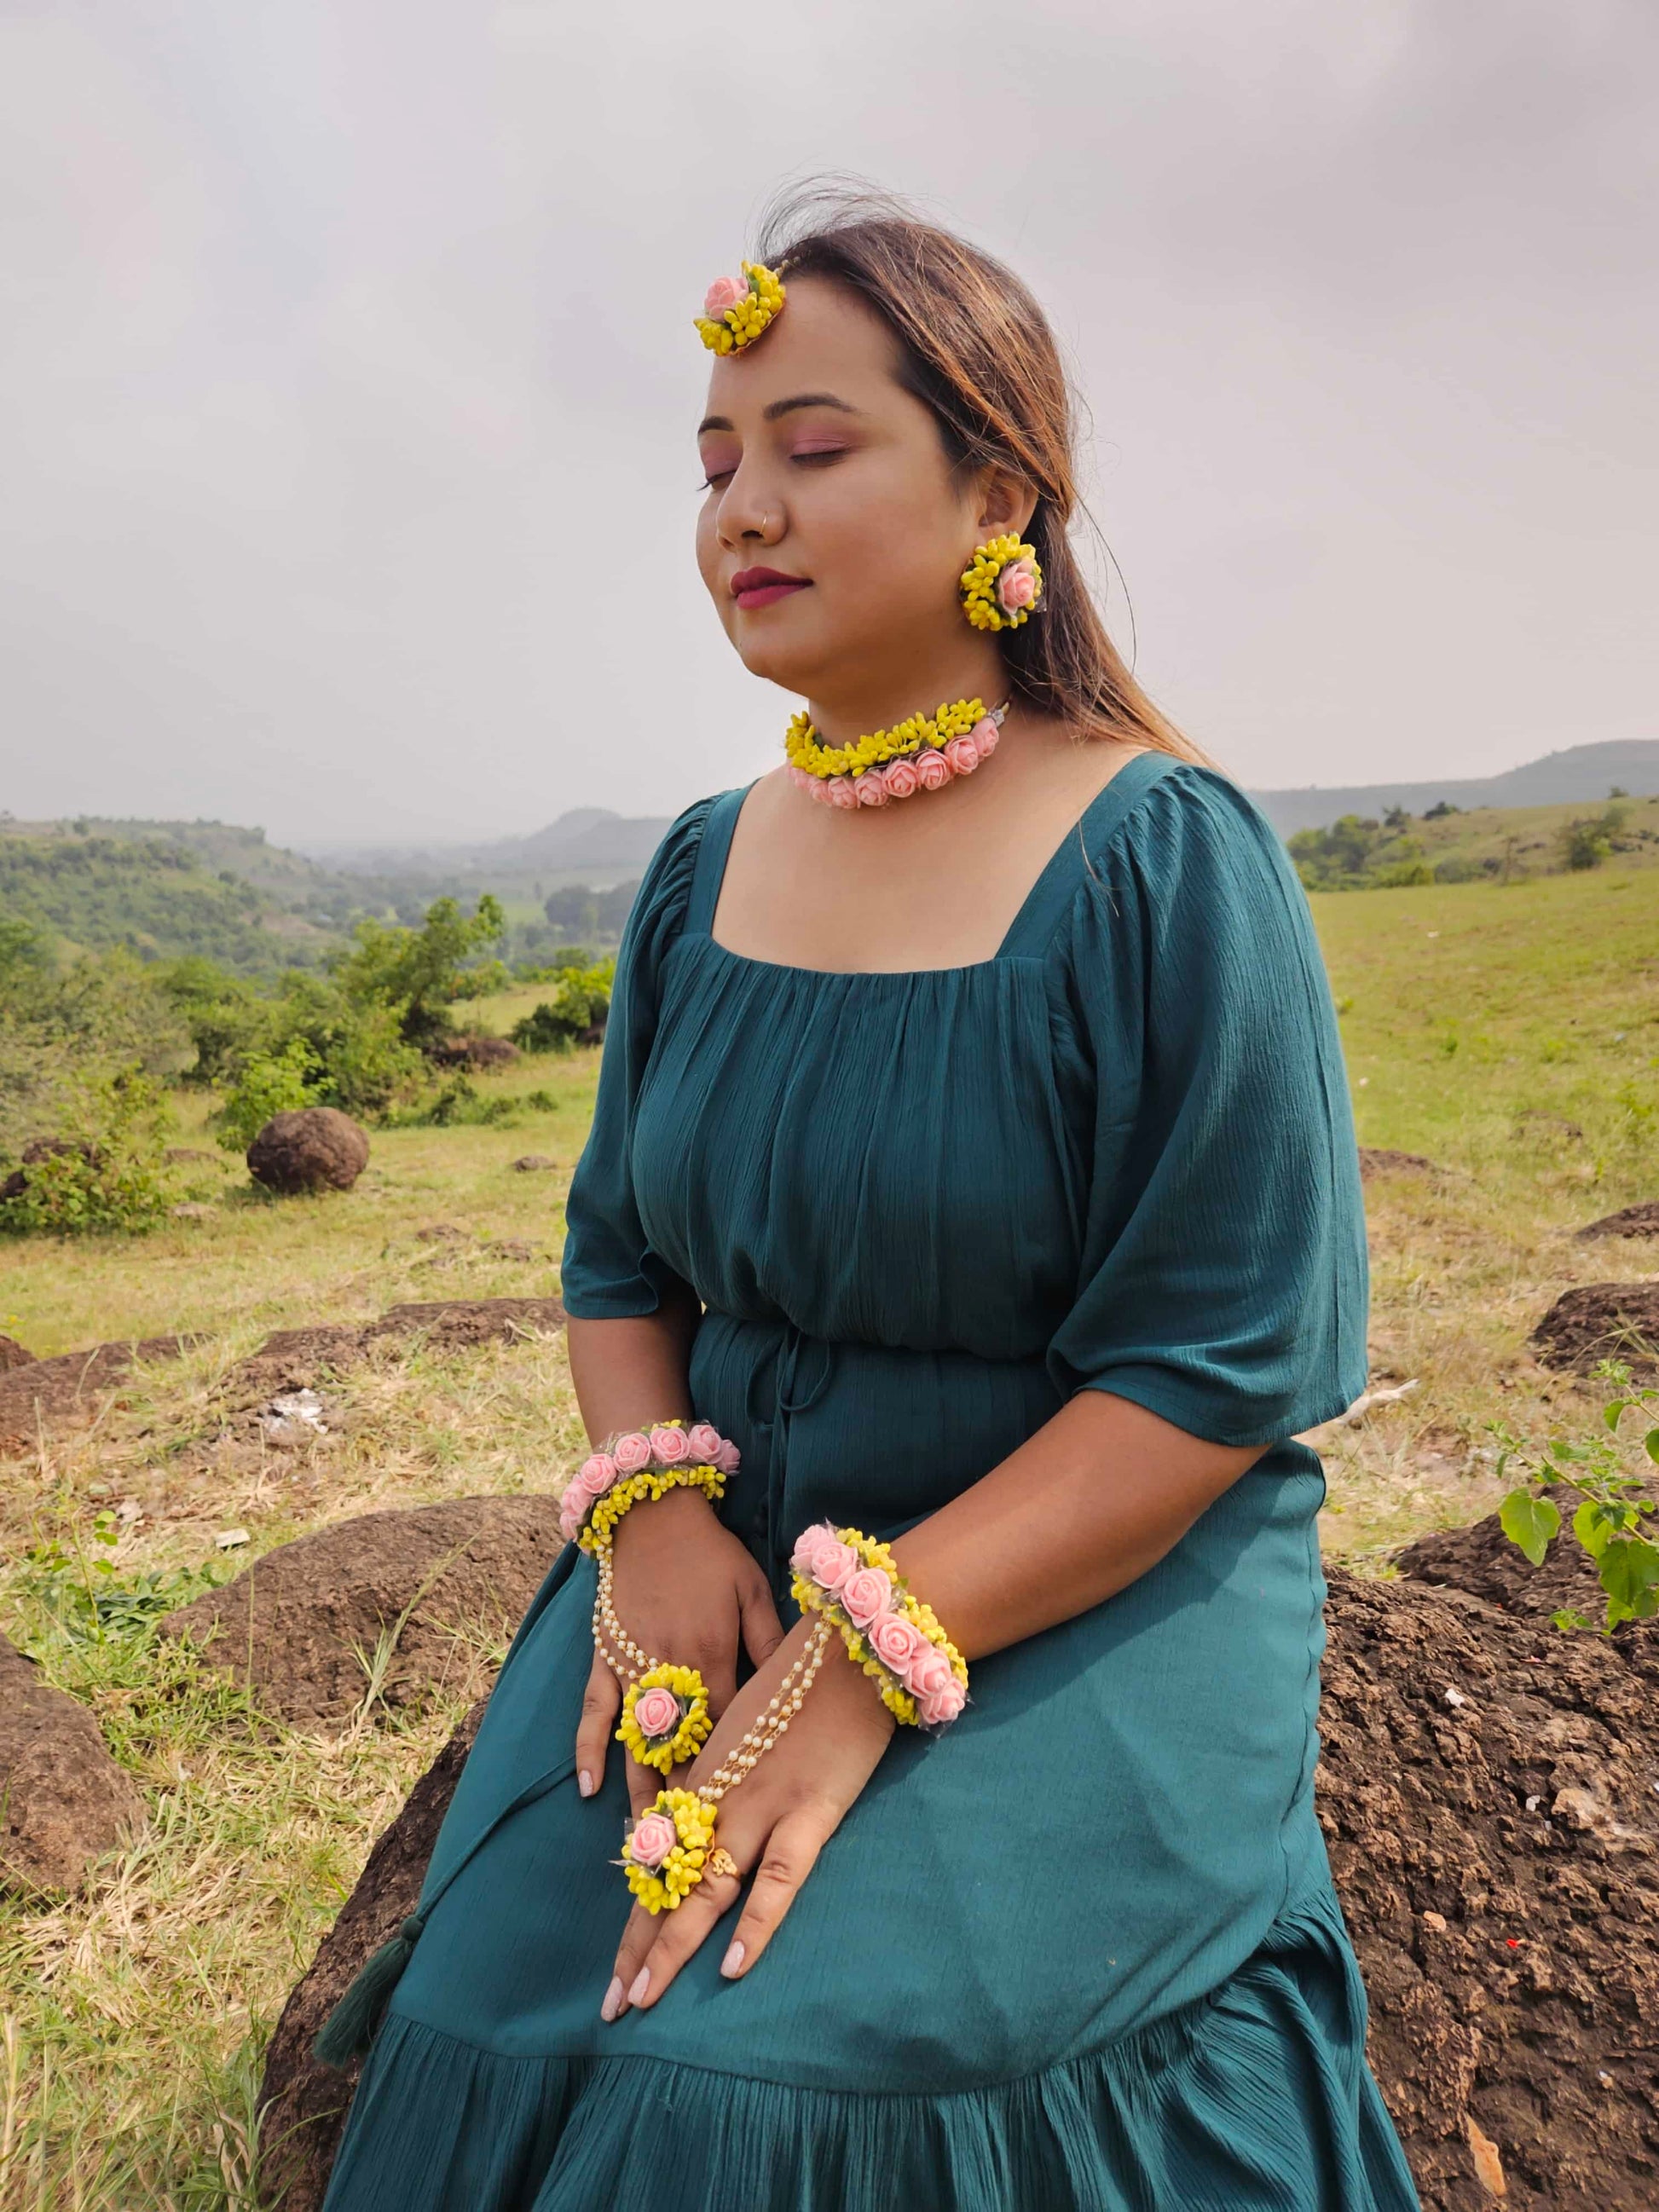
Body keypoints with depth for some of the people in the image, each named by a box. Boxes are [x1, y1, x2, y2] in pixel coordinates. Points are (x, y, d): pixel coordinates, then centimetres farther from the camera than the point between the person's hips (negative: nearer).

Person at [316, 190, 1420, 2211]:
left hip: (1094, 1610, -4)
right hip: (721, 1569, 5)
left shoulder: (1164, 861, -13)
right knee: (504, 1997, -11)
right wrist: (653, 1505, -11)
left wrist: (872, 1656, -22)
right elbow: (617, 1257, 8)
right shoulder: (705, 869, 3)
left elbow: (1222, 1365, -16)